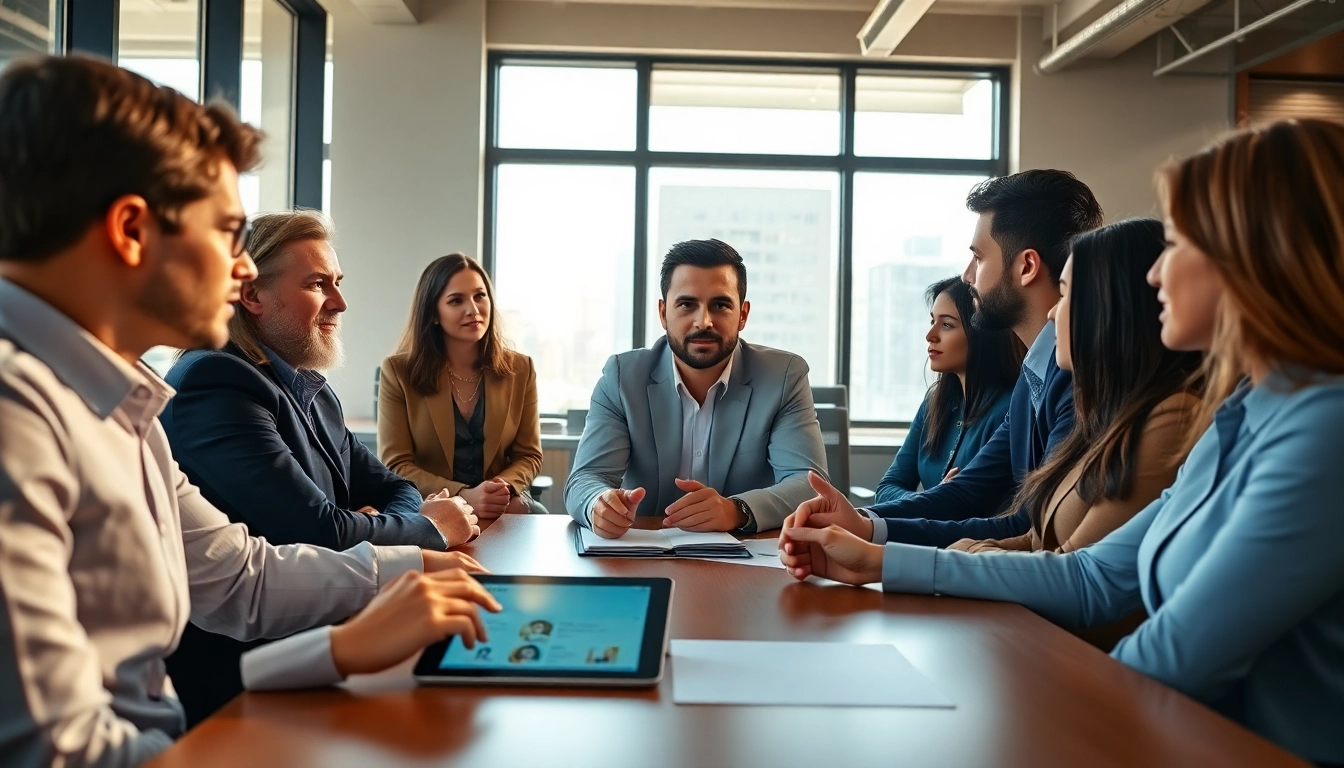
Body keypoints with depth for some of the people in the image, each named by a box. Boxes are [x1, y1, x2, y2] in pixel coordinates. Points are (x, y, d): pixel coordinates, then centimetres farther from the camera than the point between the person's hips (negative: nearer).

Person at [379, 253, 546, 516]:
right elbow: (395, 465, -5)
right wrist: (463, 496, -21)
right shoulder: (399, 372, -1)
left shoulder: (520, 369, 6)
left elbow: (529, 455, 9)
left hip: (503, 508, 2)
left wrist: (504, 488, -15)